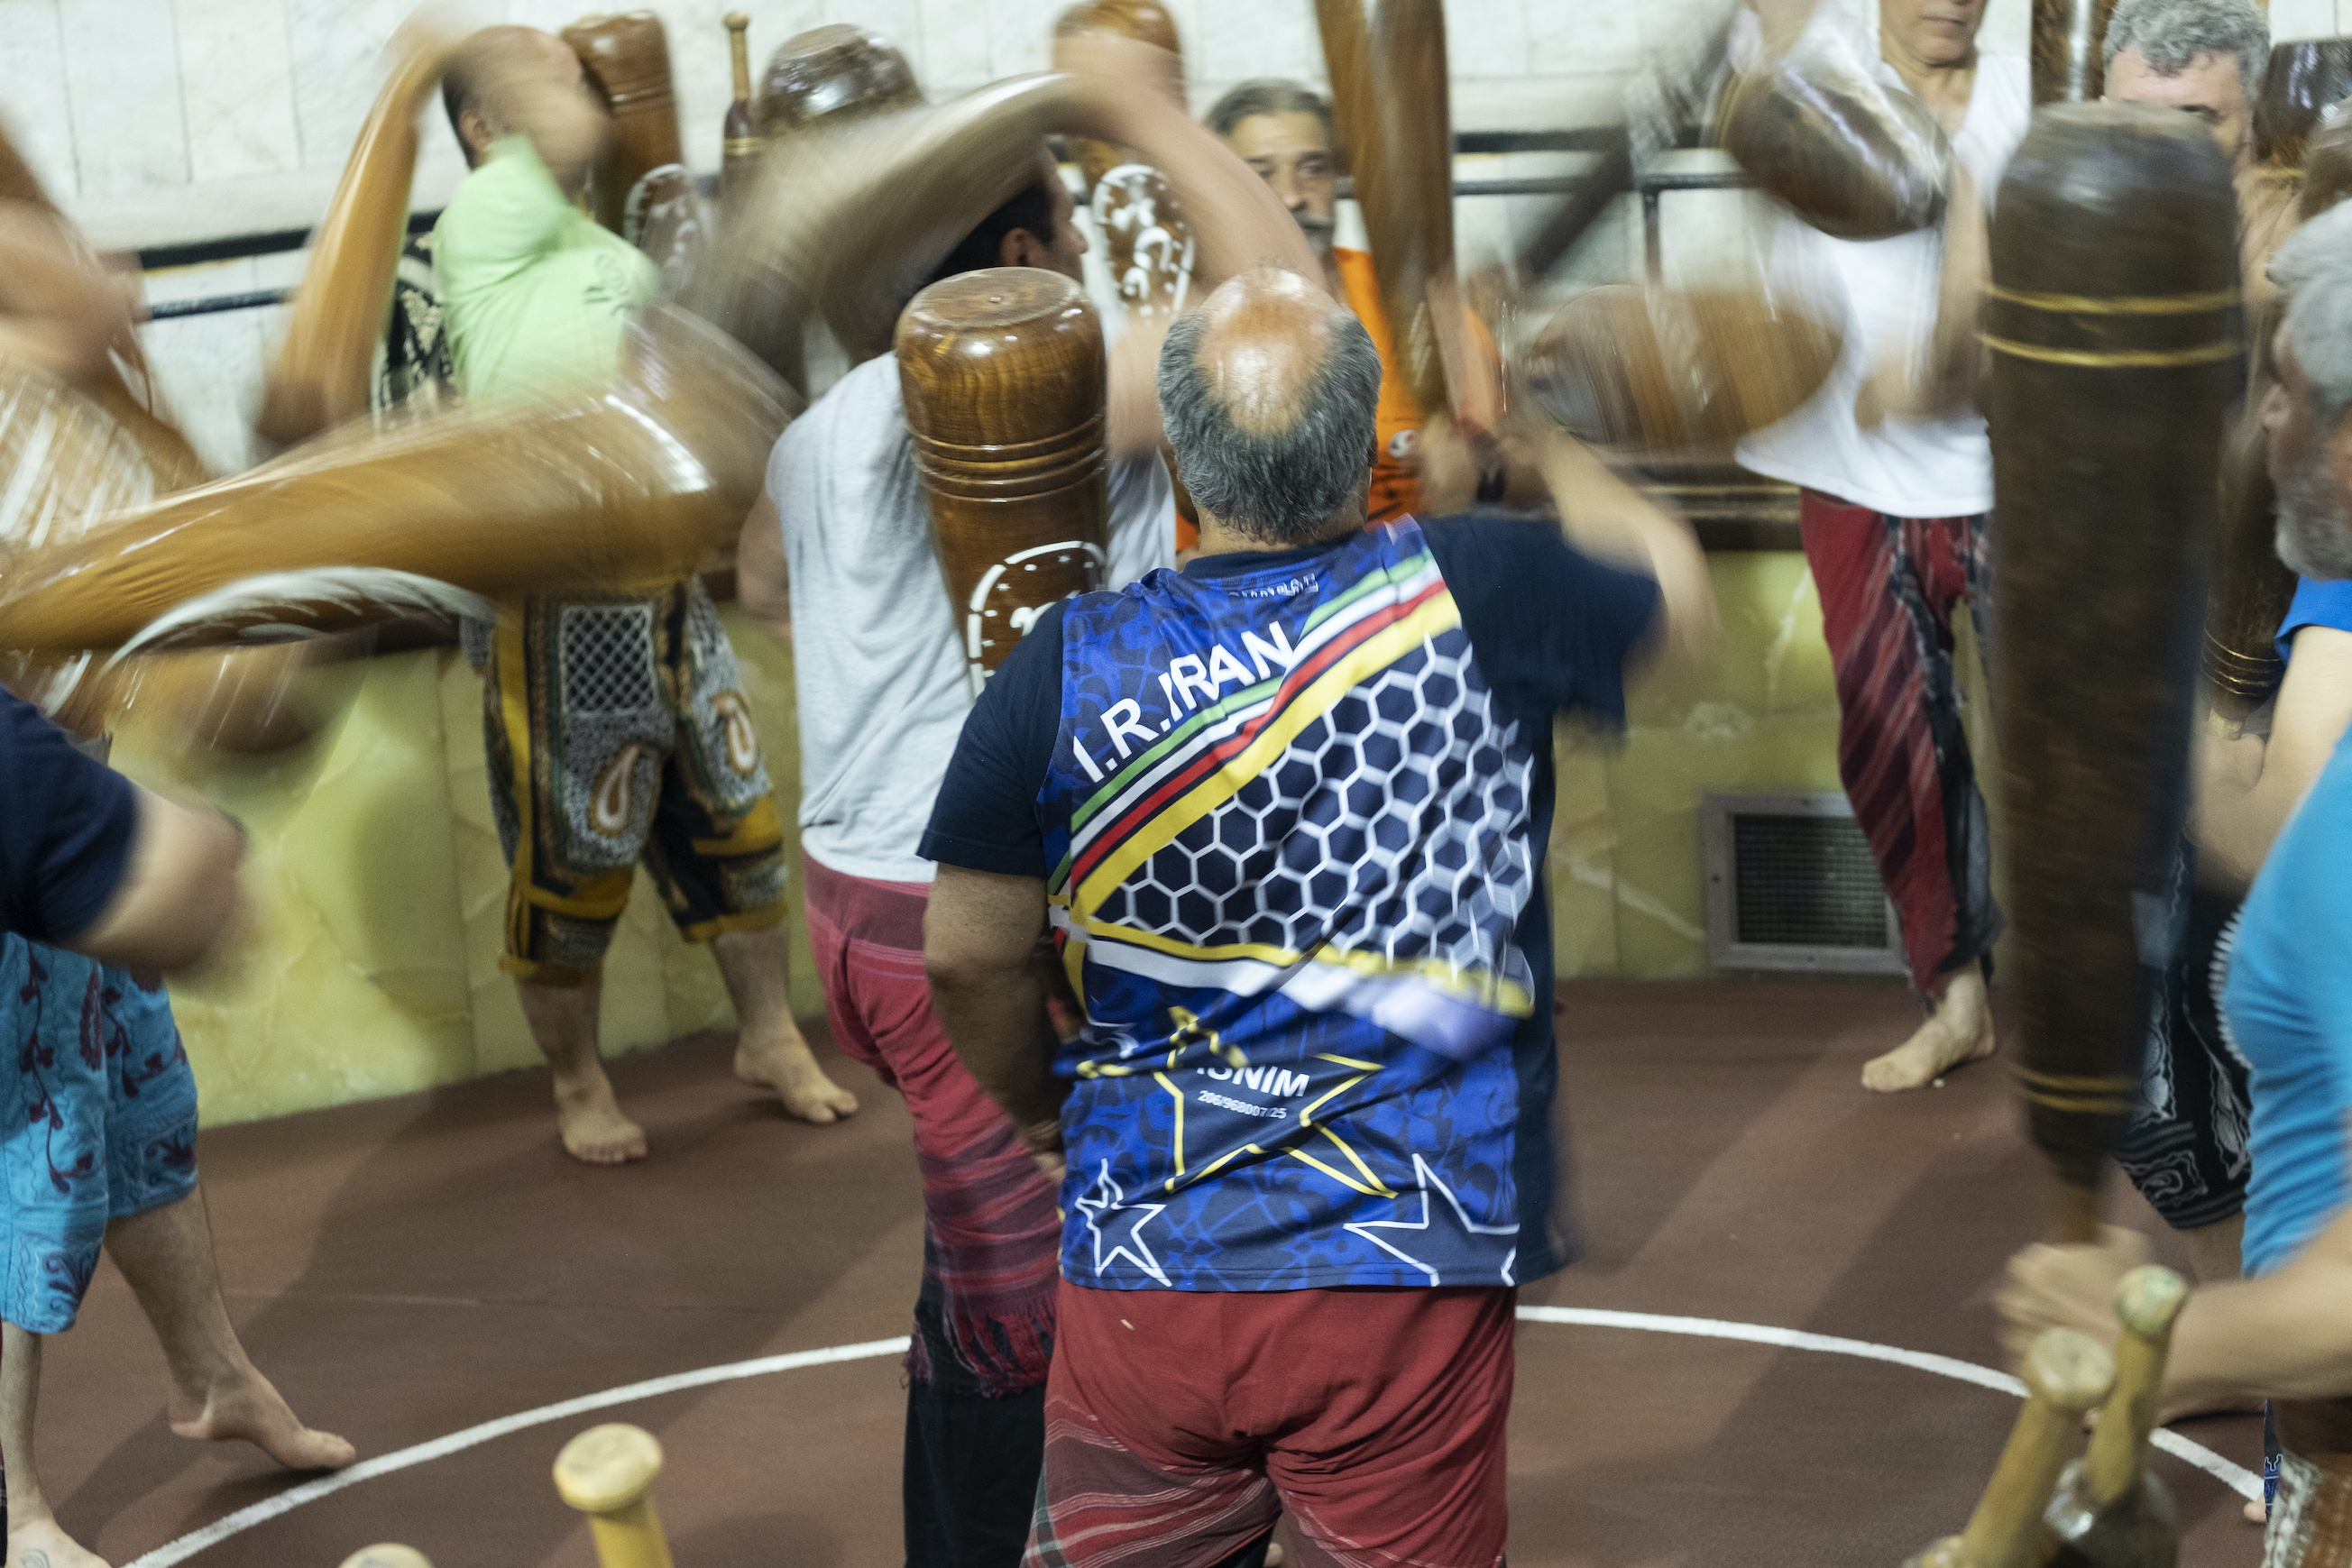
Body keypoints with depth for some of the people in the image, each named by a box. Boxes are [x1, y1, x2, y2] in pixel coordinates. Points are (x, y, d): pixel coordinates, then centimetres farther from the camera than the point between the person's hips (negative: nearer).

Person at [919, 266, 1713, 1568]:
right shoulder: (1473, 599, -10)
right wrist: (1540, 446, 27)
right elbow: (1676, 596, 11)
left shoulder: (1065, 671, -9)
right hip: (1412, 1272, 0)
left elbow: (968, 960, 0)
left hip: (1142, 1271, 1)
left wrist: (1042, 1107, 20)